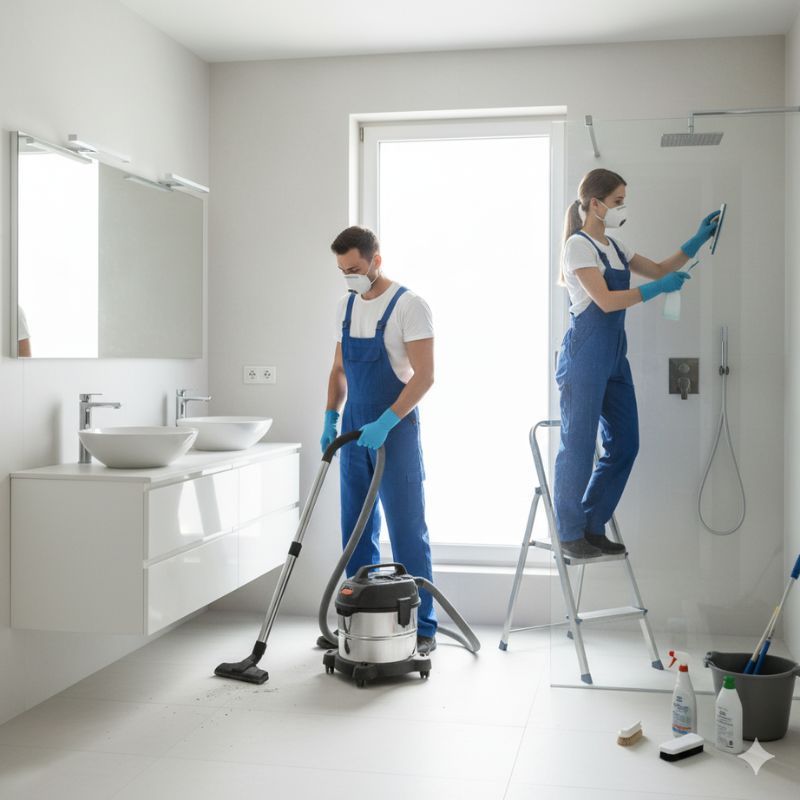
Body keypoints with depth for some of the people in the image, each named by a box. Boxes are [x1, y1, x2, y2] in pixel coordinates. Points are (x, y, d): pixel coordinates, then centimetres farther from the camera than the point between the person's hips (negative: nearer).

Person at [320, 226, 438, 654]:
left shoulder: (409, 305, -12)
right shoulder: (346, 305, 10)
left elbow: (424, 375, -17)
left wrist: (385, 423, -24)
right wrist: (331, 417, 4)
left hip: (395, 430, -7)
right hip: (355, 431, 7)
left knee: (408, 533, -2)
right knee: (356, 532, 12)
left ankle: (421, 628, 7)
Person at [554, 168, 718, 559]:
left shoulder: (614, 247, 18)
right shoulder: (579, 245, -9)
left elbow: (658, 269, 23)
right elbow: (606, 300, -17)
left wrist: (698, 240, 14)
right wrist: (658, 288, -15)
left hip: (614, 353, 9)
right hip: (585, 352, -9)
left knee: (624, 444, 8)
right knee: (578, 445, -2)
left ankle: (593, 527, 19)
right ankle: (570, 534, 8)